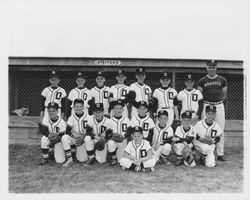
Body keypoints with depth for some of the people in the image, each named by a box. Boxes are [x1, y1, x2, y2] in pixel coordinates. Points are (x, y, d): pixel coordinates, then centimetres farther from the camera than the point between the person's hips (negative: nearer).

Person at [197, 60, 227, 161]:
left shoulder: (222, 80, 7)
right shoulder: (202, 81, 2)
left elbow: (224, 95, 14)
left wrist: (218, 102, 9)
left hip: (219, 106, 2)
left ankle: (220, 154, 10)